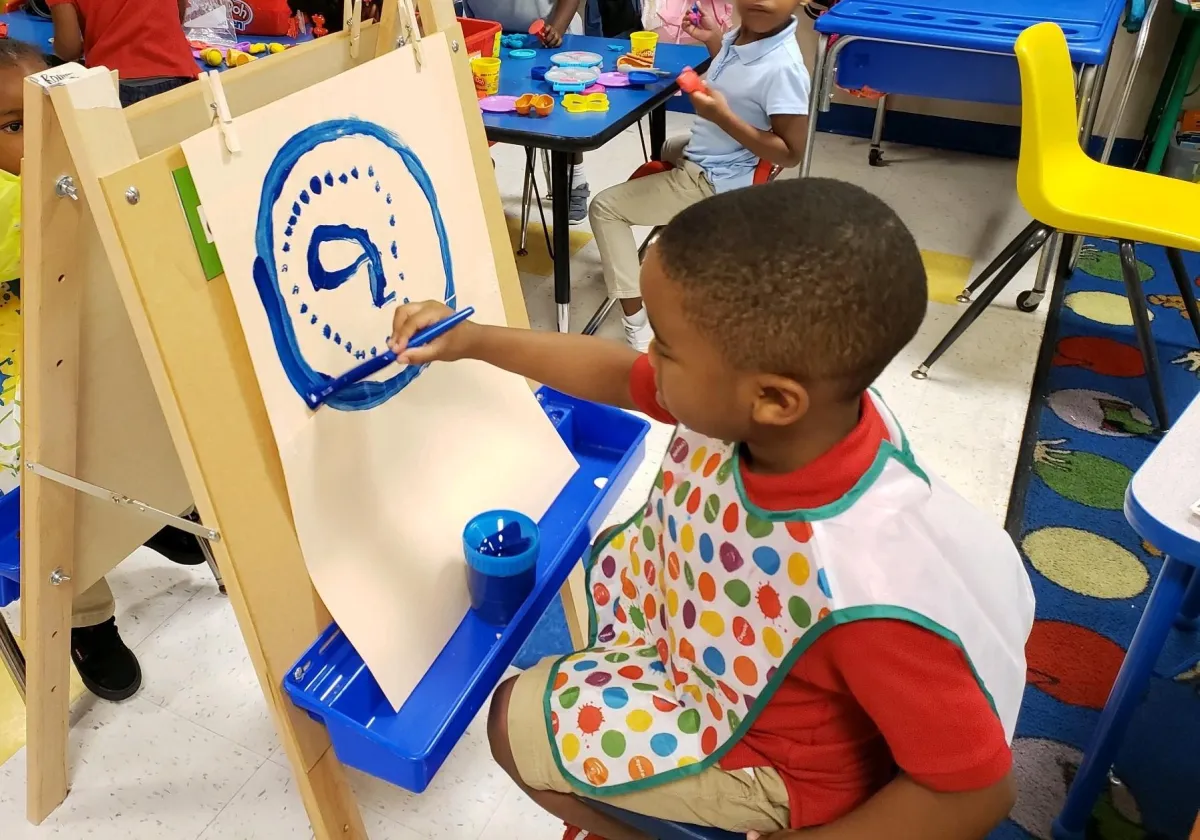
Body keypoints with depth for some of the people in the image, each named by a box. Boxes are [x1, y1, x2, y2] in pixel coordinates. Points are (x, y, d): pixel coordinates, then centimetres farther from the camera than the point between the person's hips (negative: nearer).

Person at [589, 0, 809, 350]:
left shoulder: (783, 68, -31)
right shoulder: (744, 33, -5)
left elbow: (790, 153, -26)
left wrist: (723, 117, -34)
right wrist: (712, 39, 5)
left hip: (713, 181, -10)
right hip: (698, 155, 10)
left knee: (605, 208, -8)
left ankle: (637, 328, -9)